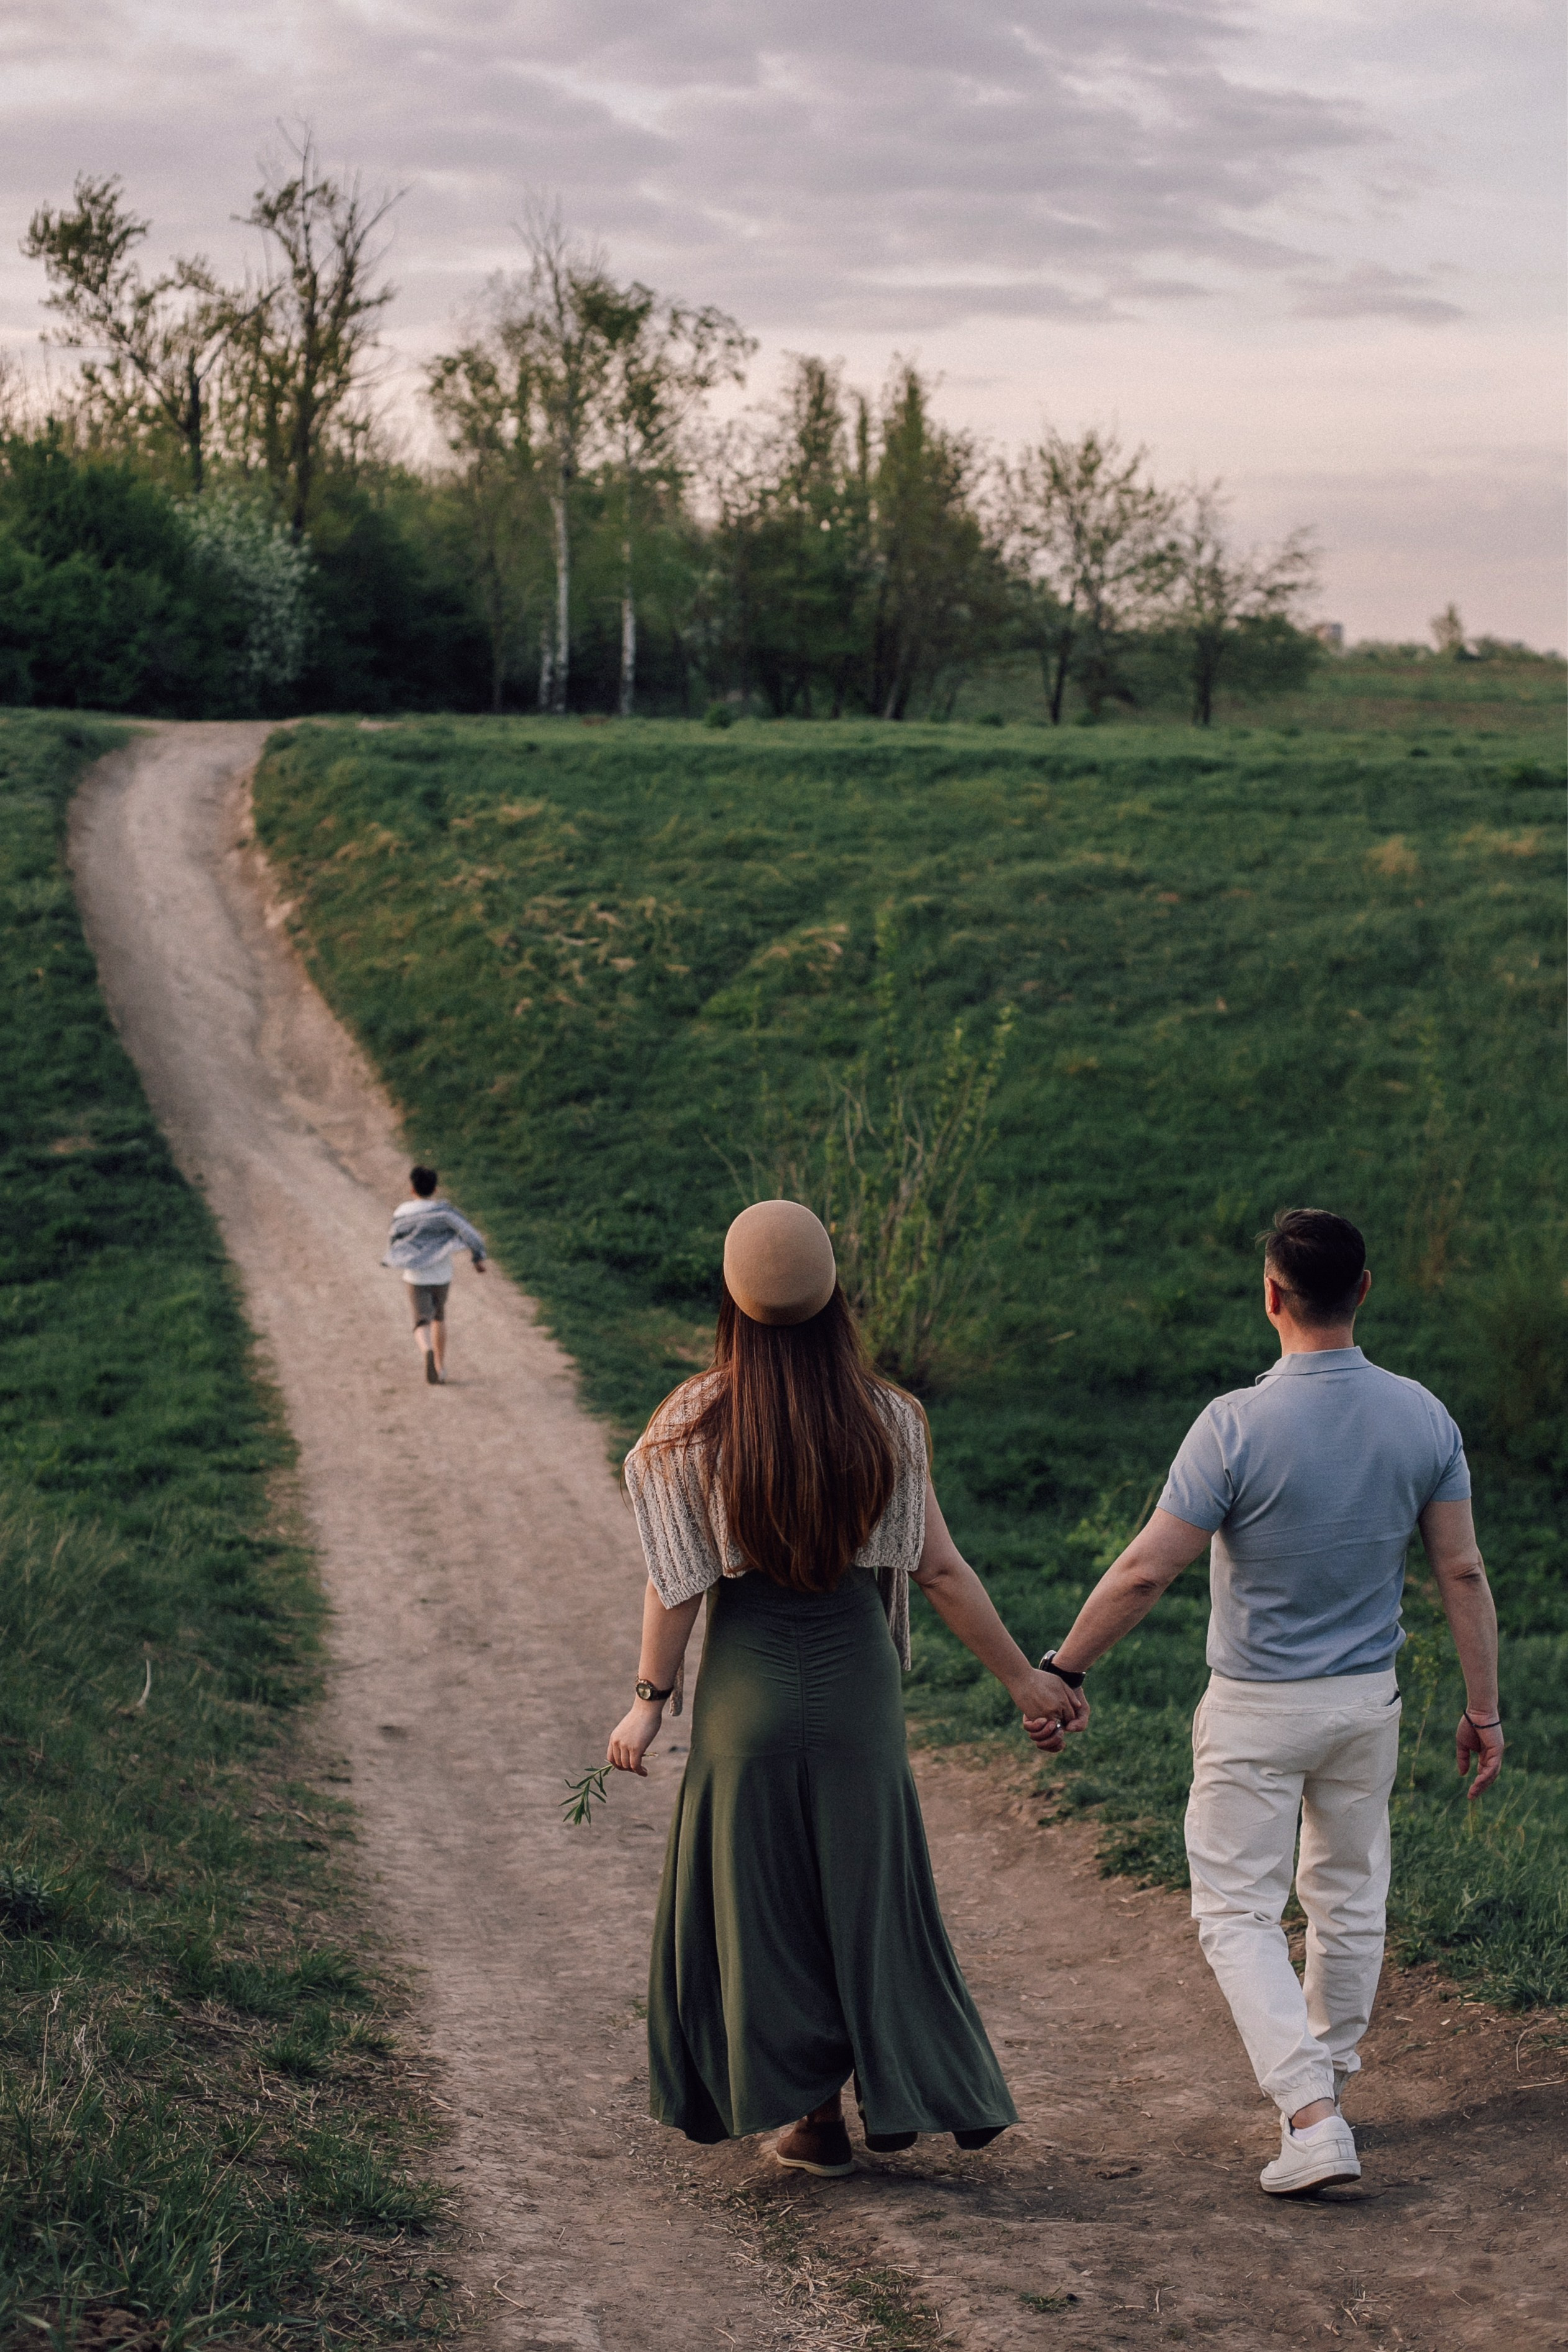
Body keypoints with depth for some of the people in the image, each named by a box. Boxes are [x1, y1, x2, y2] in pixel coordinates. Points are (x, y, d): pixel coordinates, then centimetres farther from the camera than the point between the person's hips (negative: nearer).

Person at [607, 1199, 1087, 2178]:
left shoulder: (698, 1424, -10)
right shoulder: (886, 1419, -5)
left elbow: (680, 1579, -8)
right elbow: (939, 1569, -3)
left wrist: (650, 1699, 1)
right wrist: (1024, 1676, 5)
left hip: (748, 1685, -1)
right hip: (857, 1678, 2)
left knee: (762, 1896, 12)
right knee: (868, 1885, 16)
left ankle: (817, 2115, 17)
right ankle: (901, 2091, 20)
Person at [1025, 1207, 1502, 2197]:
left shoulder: (1238, 1425, -21)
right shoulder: (1424, 1417, -6)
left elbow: (1145, 1572, -19)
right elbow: (1464, 1573, -1)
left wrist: (1060, 1671, -7)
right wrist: (1483, 1707, 8)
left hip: (1257, 1708, -5)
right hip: (1369, 1702, 5)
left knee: (1239, 1913, 3)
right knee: (1351, 1900, 19)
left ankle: (1311, 2114, -9)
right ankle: (1326, 2082, 35)